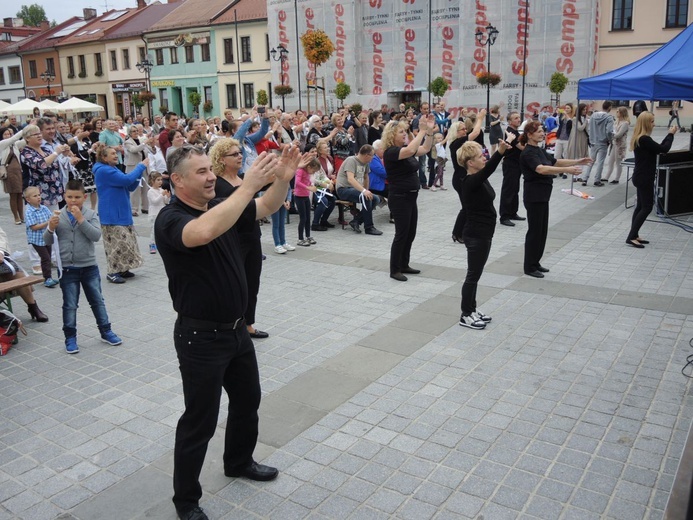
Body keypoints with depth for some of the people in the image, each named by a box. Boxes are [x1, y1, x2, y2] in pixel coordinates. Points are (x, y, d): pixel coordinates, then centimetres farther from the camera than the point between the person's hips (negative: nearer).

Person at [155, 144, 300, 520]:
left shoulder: (220, 207, 5)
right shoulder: (170, 219, -20)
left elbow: (268, 207, 3)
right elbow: (203, 232, -42)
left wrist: (283, 178, -17)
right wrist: (249, 184, -41)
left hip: (235, 328, 8)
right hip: (200, 336, -8)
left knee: (247, 399, 23)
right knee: (200, 419, 4)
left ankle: (239, 461, 48)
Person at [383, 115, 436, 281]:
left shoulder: (405, 148, 11)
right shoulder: (390, 152, -16)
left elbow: (425, 149, 10)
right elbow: (411, 150, -33)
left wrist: (430, 130, -2)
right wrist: (422, 131, -28)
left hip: (411, 197, 9)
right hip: (399, 199, -9)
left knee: (411, 234, 14)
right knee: (401, 234, -4)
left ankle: (404, 265, 26)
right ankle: (394, 270, 6)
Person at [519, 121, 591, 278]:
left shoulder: (539, 151, 14)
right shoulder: (528, 153, -17)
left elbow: (556, 162, 21)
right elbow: (541, 169, -33)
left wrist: (578, 161, 13)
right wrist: (567, 170, -38)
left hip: (542, 196, 9)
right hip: (534, 196, -9)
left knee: (542, 230, 14)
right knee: (534, 230, -3)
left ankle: (535, 262, 24)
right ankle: (529, 267, 7)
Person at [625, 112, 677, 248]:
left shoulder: (639, 138, 11)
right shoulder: (644, 139, -20)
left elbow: (657, 148, 18)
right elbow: (664, 149, -19)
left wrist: (669, 134, 12)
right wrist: (671, 134, -4)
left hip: (641, 177, 10)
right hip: (644, 178, -10)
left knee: (641, 206, 13)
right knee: (647, 207, -6)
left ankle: (634, 235, 16)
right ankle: (631, 237, -7)